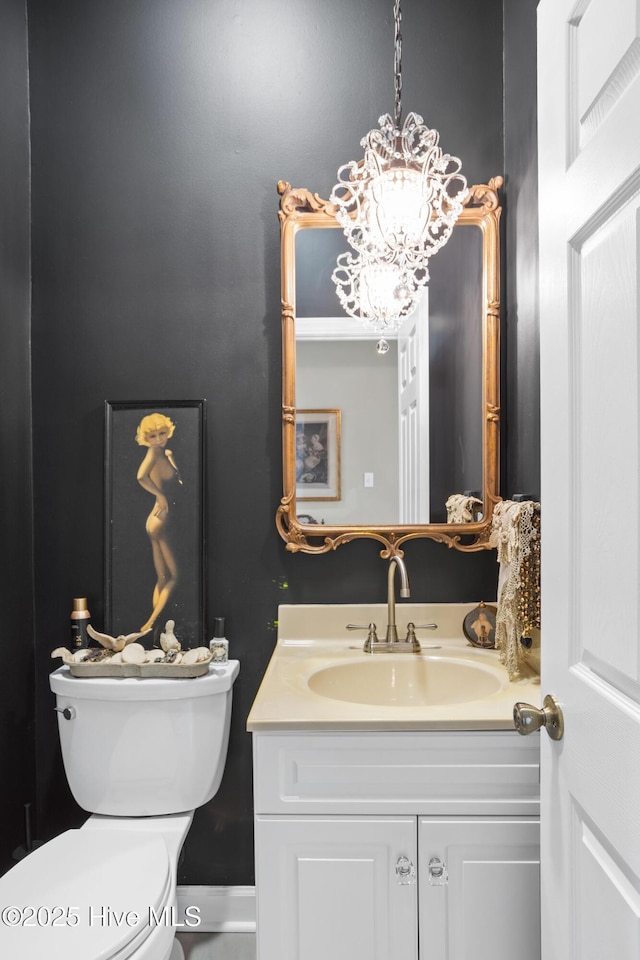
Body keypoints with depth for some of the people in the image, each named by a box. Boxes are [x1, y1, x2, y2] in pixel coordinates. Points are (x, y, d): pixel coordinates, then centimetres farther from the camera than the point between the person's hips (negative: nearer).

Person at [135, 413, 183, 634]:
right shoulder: (154, 452, -13)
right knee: (174, 576, -5)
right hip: (160, 520, -9)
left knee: (163, 578, 11)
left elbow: (177, 482, 17)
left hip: (166, 520, 9)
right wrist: (160, 495, -20)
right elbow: (141, 476, -32)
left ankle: (155, 624, 15)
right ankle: (151, 623, -4)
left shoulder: (167, 454, 12)